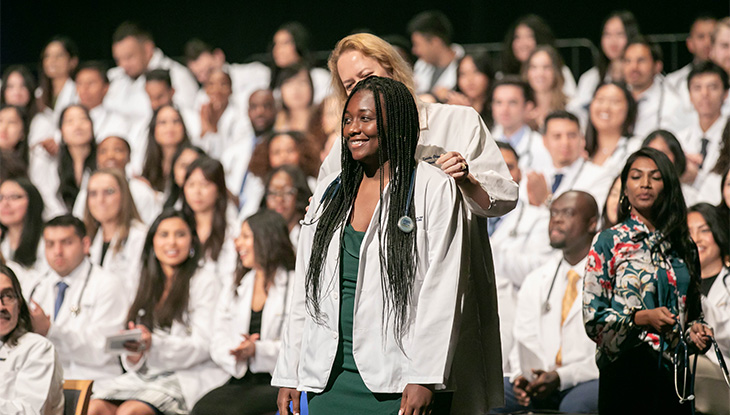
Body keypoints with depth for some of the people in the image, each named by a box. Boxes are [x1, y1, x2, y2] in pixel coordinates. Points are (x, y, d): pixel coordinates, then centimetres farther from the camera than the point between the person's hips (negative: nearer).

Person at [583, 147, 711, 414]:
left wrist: (696, 332, 0)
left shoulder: (683, 246, 14)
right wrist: (643, 317, -18)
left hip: (675, 374, 4)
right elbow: (593, 317, -5)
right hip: (626, 369, -4)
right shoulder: (609, 242, 1)